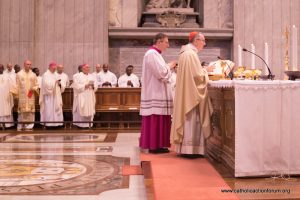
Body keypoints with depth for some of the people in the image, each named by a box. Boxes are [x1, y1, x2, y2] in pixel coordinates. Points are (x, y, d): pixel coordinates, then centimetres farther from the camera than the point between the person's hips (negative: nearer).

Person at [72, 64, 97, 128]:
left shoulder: (92, 76, 14)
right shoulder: (78, 76, -1)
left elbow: (96, 86, 10)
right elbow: (76, 86, -12)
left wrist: (93, 86, -11)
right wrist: (85, 86, -17)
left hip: (90, 97, 5)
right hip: (81, 97, -5)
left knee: (90, 110, 3)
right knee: (81, 111, -8)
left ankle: (89, 124, 8)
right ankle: (80, 124, -3)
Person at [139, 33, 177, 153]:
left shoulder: (154, 54, 18)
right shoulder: (152, 54, -15)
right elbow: (161, 73, -21)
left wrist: (169, 67, 11)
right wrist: (169, 66, -4)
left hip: (157, 93, 10)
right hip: (155, 94, -10)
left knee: (158, 120, 10)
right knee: (155, 119, -7)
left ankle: (156, 144, 15)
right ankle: (154, 146, -2)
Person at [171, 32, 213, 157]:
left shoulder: (185, 53, 16)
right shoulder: (191, 54, -15)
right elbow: (197, 75, -20)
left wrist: (204, 70, 13)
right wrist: (206, 70, -3)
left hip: (186, 93, 10)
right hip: (192, 93, -10)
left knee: (187, 118, 12)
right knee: (191, 118, -7)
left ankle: (184, 147, 16)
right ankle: (190, 149, -3)